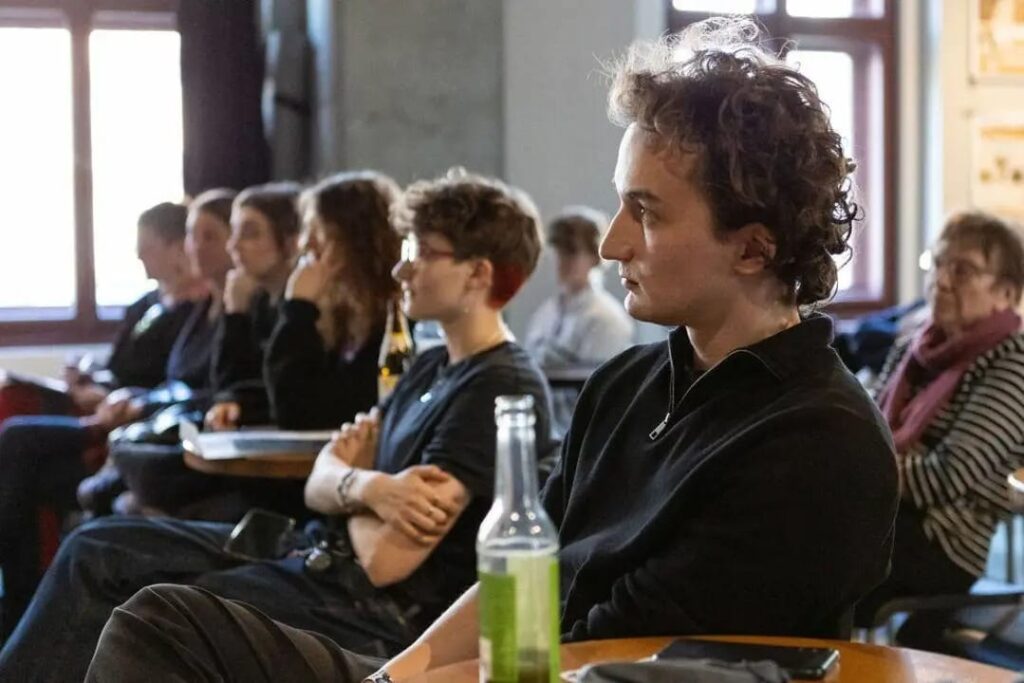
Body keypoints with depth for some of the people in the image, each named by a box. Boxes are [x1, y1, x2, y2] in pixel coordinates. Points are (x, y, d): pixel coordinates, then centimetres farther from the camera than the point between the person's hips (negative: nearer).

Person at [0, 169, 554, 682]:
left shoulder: (500, 390, -18)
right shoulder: (431, 367, 13)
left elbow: (386, 559, -21)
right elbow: (318, 487, 9)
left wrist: (352, 480, 0)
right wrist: (368, 487, -15)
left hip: (376, 614, -10)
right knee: (95, 550, 5)